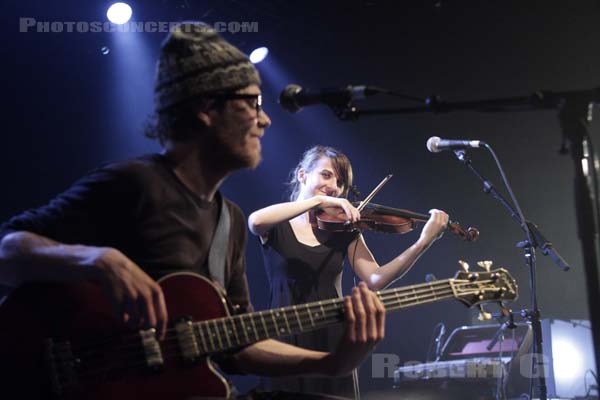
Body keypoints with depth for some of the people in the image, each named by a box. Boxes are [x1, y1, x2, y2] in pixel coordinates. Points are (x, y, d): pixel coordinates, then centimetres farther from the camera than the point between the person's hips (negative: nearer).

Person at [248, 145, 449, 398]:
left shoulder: (342, 230, 7)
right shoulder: (277, 228, 1)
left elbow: (375, 280, -6)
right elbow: (255, 221, -24)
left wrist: (423, 242, -17)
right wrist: (319, 200, -25)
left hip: (331, 340, 3)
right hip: (284, 340, -2)